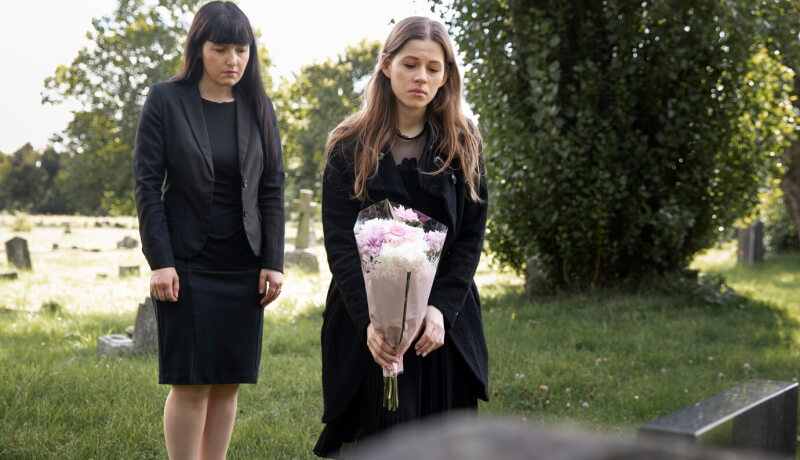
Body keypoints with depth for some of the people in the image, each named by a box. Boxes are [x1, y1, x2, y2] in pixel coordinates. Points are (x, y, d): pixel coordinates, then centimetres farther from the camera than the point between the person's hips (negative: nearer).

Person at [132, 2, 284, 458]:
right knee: (190, 383, -2)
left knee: (228, 382, 6)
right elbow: (148, 184, -5)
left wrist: (273, 262, 0)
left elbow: (273, 188, 6)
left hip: (244, 266, 3)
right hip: (188, 263, -3)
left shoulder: (259, 107, 6)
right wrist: (160, 262, -12)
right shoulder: (166, 100, -3)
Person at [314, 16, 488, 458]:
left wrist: (441, 307, -13)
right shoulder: (350, 146, -1)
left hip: (442, 322, 2)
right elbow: (340, 242, -7)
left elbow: (470, 235, 1)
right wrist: (369, 319, -21)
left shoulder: (462, 146, 5)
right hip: (366, 319, -2)